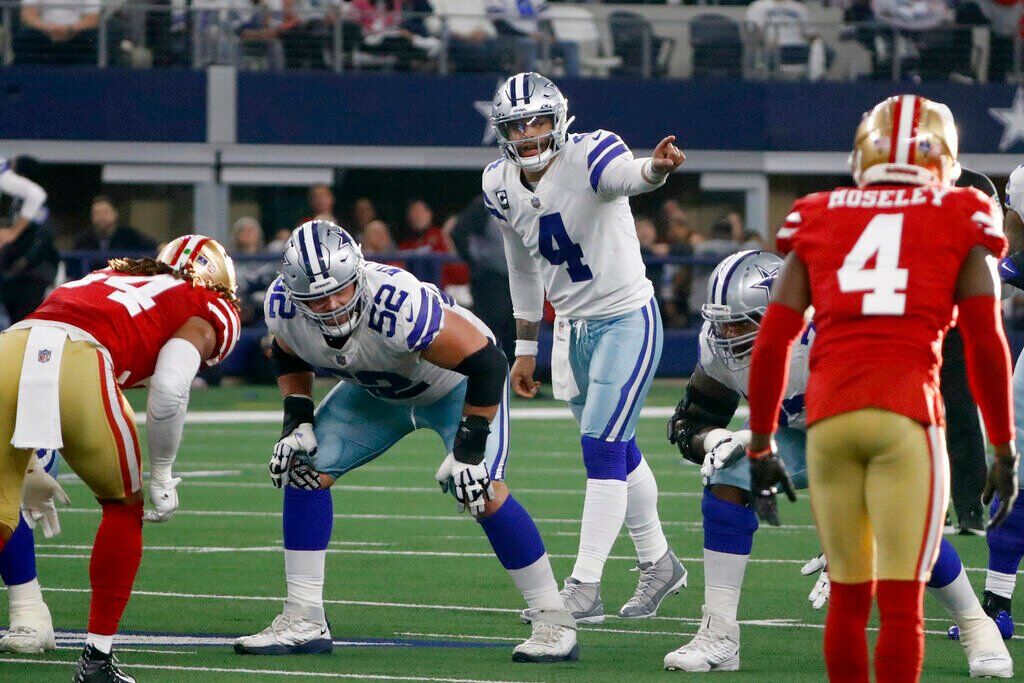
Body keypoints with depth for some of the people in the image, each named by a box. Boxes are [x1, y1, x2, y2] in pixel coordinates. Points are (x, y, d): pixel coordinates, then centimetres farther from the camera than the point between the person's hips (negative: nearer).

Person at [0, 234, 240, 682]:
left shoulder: (109, 280, 38)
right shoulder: (208, 310, 20)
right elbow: (168, 389, 2)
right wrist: (161, 476, 14)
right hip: (76, 367, -4)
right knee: (123, 507, 20)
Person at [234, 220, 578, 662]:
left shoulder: (399, 306, -43)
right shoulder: (284, 306, -25)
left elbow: (486, 364, -33)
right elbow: (290, 356, 2)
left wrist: (469, 447, -31)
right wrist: (297, 421, -10)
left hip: (457, 383, -6)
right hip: (376, 390, 6)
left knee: (483, 491, -23)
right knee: (305, 469, -6)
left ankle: (554, 622, -12)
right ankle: (303, 621, 1)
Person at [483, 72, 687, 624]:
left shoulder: (588, 158, -21)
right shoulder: (501, 186, -1)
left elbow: (627, 175, -46)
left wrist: (657, 168, -70)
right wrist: (525, 347, 19)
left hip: (626, 320, -7)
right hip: (572, 326, 7)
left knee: (602, 450, -11)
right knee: (617, 452, 17)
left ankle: (584, 588, -8)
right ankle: (658, 564, 33)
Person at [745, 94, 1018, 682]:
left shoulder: (820, 220, 15)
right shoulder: (961, 222, 9)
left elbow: (772, 342, 11)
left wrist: (762, 445, 18)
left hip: (828, 418, 3)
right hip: (907, 414, -3)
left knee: (848, 596, 13)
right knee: (902, 600, -3)